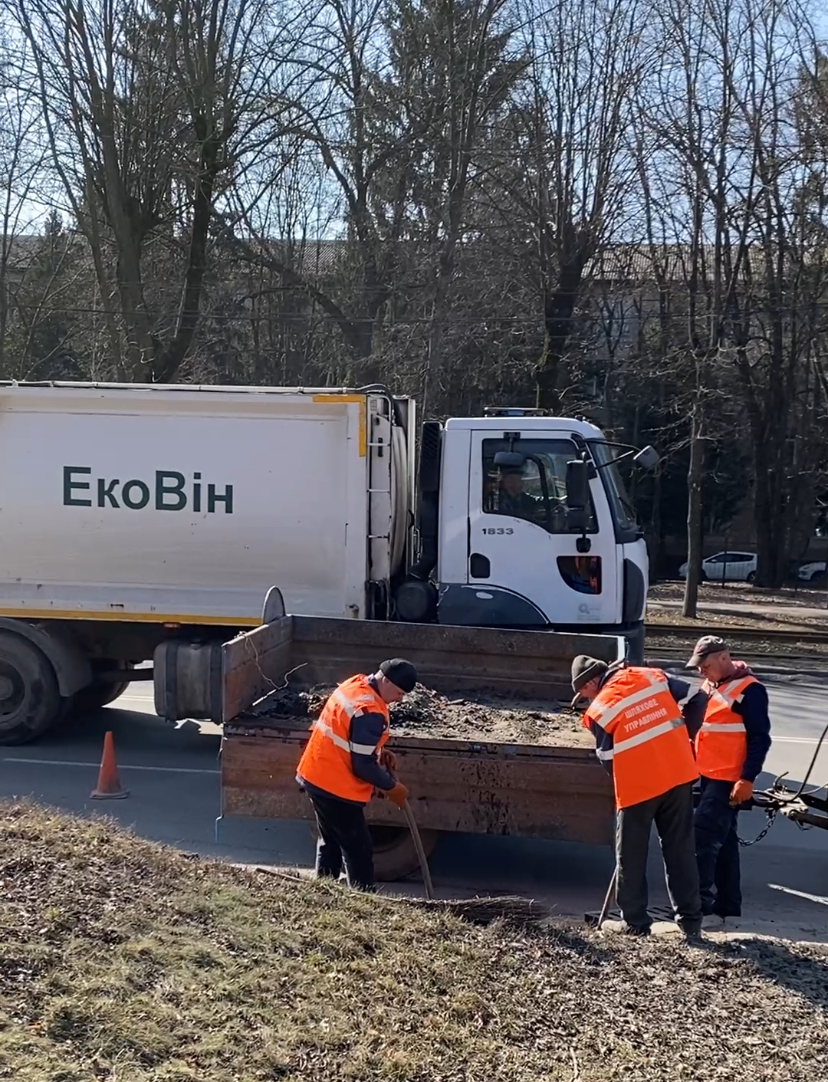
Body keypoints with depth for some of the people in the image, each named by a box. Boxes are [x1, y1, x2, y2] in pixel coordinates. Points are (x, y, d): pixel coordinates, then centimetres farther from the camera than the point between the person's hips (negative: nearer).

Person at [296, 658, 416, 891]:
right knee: (359, 850, 1)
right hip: (336, 786, -10)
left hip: (316, 776, 10)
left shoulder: (355, 685, 4)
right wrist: (391, 787, -7)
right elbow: (362, 765, -21)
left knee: (331, 841, 21)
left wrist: (378, 753, 7)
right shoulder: (370, 712, -25)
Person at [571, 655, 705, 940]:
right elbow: (695, 699, 8)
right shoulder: (652, 676, 5)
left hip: (638, 785, -4)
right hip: (679, 774, 4)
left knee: (631, 856, 12)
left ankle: (635, 922, 19)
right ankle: (690, 920, 15)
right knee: (680, 849, 12)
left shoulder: (599, 710, -5)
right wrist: (680, 735, 18)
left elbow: (608, 759, 1)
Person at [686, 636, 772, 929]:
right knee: (723, 842, 14)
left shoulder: (749, 690, -14)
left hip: (729, 781, -9)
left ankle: (700, 907, -10)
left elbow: (760, 739, -16)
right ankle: (727, 907, 22)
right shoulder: (709, 685, 12)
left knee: (704, 840, -12)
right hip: (708, 776, 9)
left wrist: (747, 779, -19)